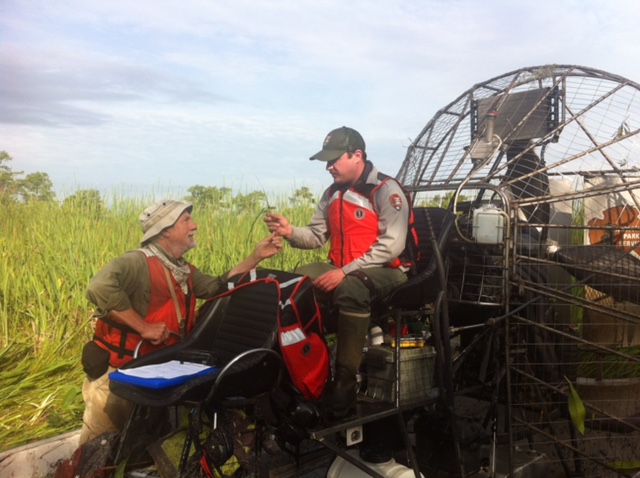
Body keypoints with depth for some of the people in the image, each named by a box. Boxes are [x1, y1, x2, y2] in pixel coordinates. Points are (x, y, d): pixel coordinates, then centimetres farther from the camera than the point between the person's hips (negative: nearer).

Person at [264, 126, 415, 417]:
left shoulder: (386, 190, -11)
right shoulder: (333, 194, 12)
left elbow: (392, 245, -20)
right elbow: (317, 236, 9)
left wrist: (345, 272, -25)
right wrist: (291, 232, -14)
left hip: (386, 271, -7)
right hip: (341, 271, 7)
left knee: (351, 288, -39)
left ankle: (345, 381, -29)